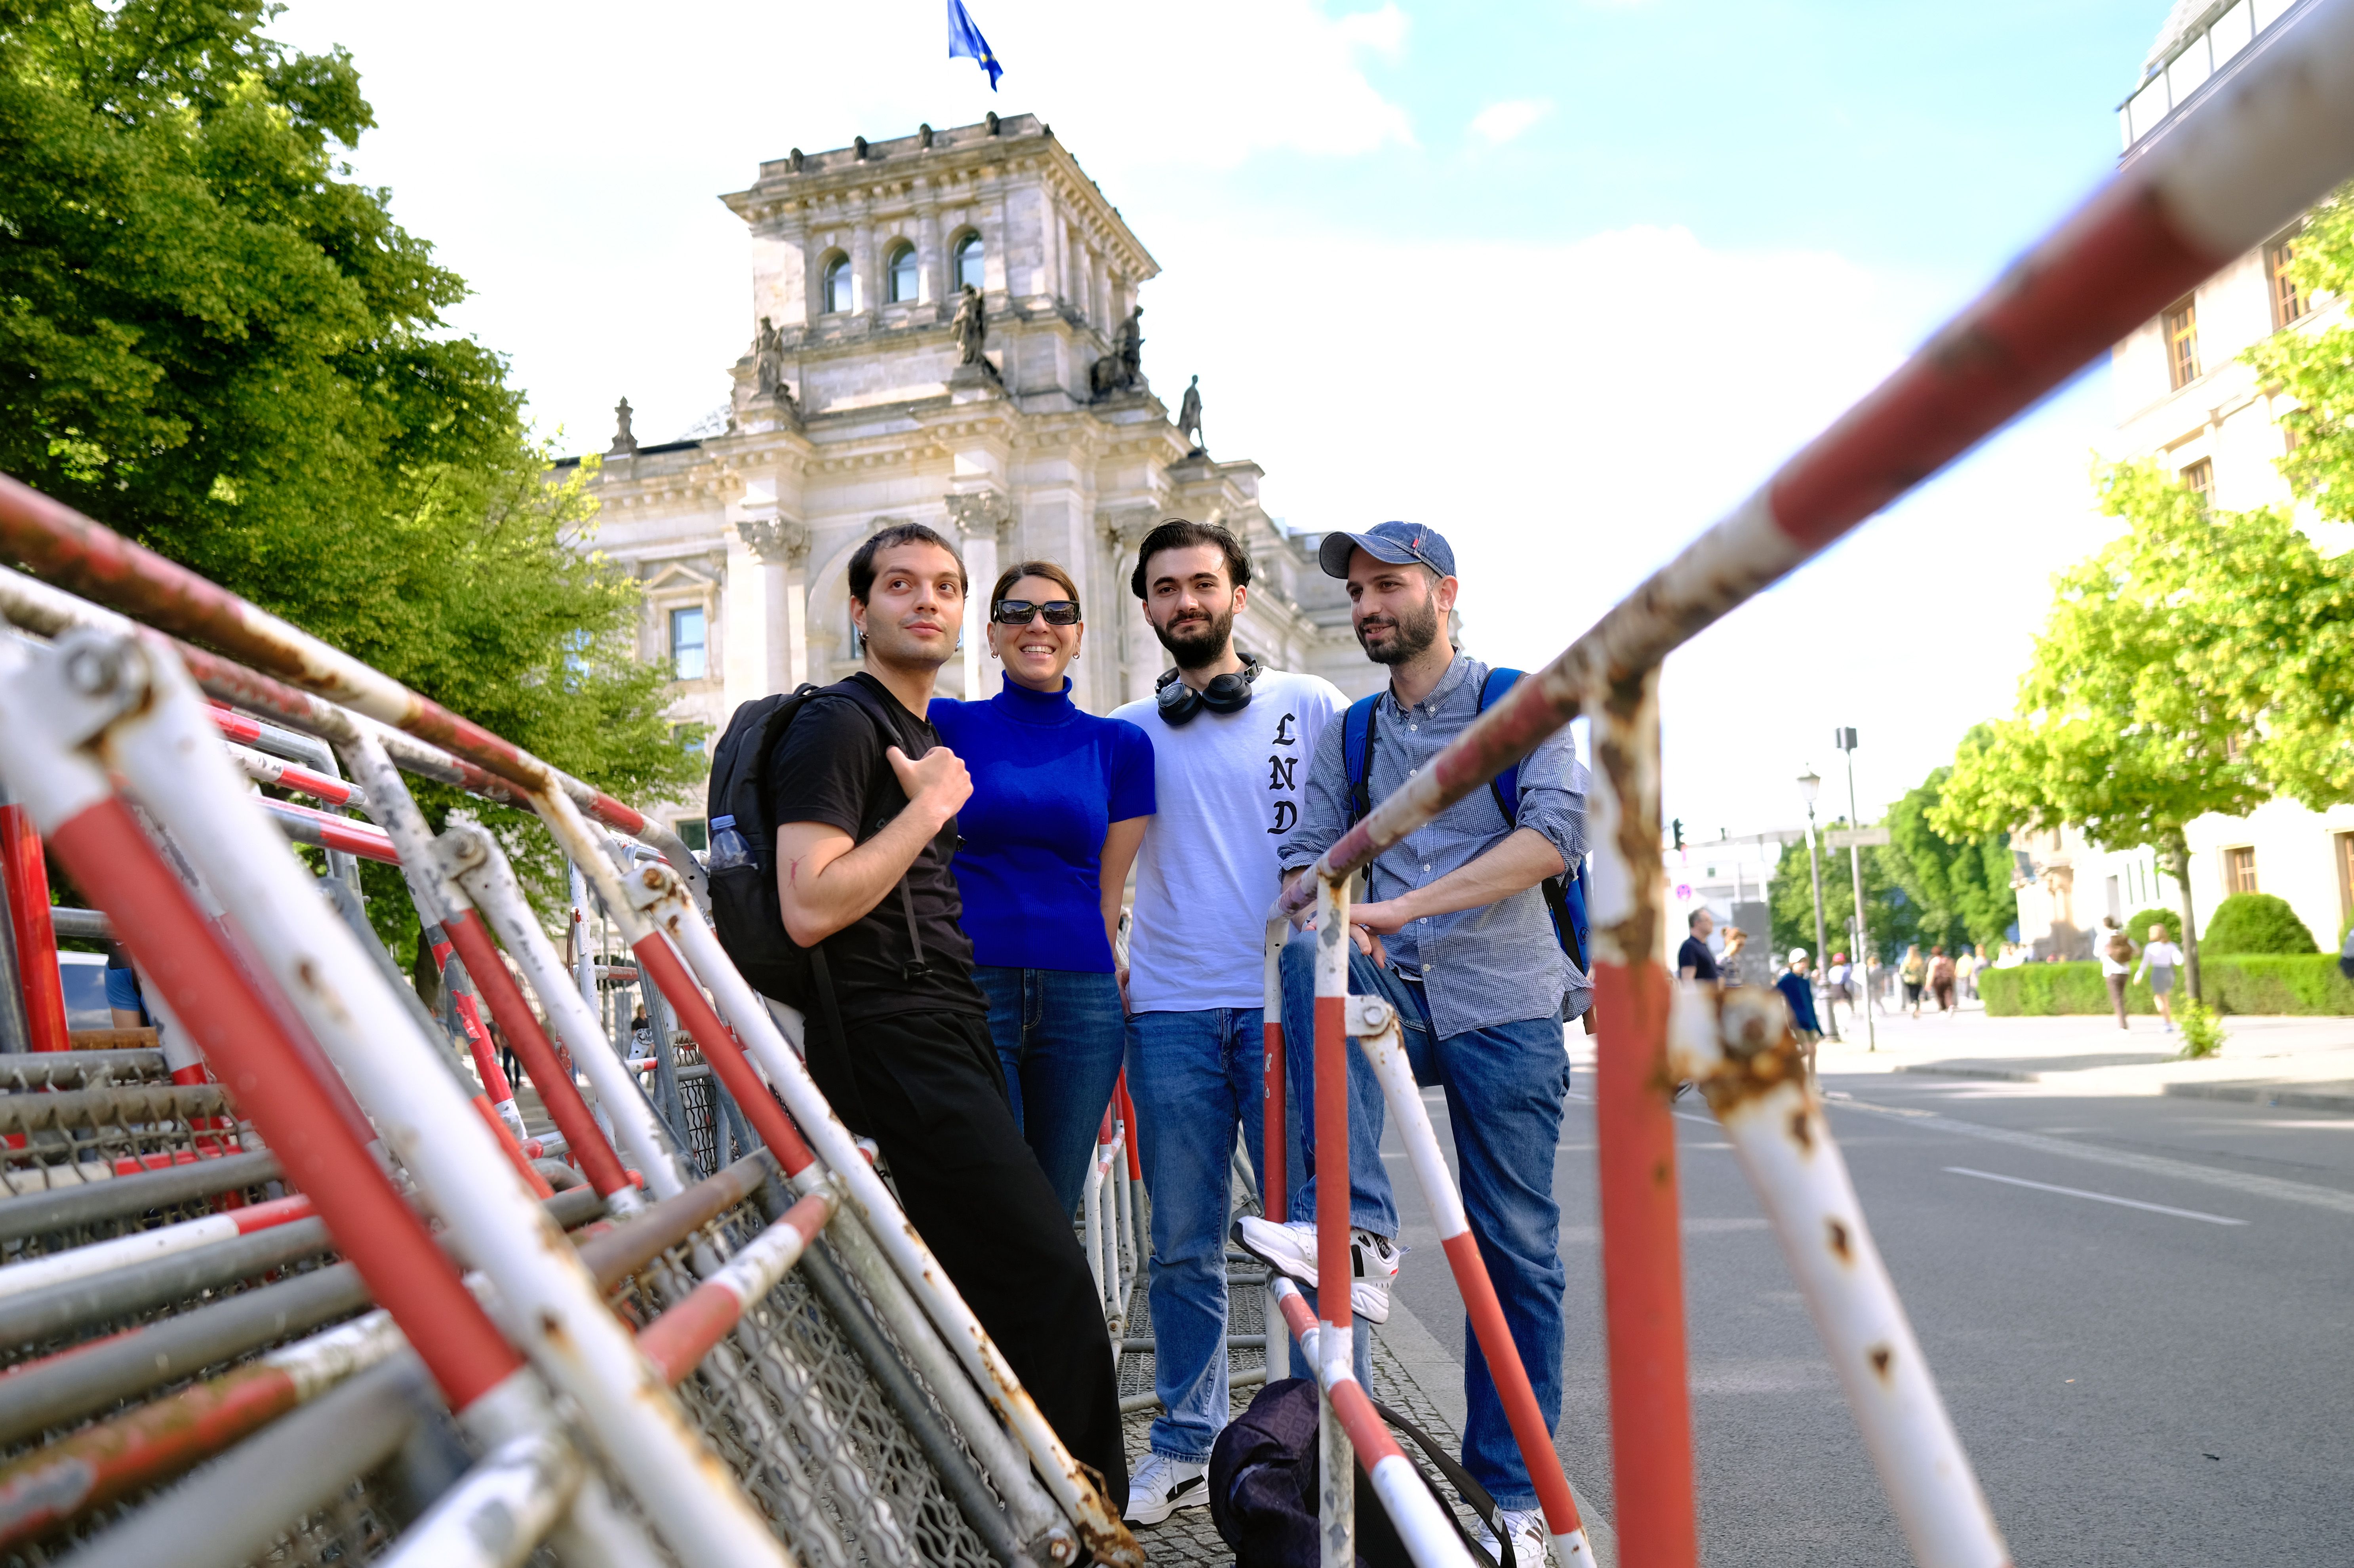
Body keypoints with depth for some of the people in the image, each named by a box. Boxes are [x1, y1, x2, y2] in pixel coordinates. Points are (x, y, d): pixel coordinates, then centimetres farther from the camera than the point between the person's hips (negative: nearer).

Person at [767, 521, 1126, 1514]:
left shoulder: (922, 738, 22)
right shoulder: (839, 725, -9)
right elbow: (808, 908, -21)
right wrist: (928, 809, -15)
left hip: (949, 1036, 10)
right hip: (897, 1042, -10)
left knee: (992, 1284, 12)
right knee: (1048, 1279, -11)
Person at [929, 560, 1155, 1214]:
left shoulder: (1119, 744, 10)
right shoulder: (948, 725, 5)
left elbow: (1109, 889, 13)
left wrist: (1094, 980, 12)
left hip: (1081, 1001, 3)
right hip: (970, 987, -2)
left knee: (1056, 1210, 8)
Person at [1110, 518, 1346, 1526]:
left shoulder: (1312, 708, 8)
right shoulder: (1125, 736, 13)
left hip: (1287, 999, -2)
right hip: (1168, 1009, 2)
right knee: (1183, 1243, 6)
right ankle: (1185, 1443, 18)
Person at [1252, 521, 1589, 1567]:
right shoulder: (1349, 735, 14)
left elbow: (1556, 833, -15)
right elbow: (1306, 854, 9)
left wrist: (1402, 906, -24)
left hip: (1502, 1004, -3)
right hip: (1396, 994, 3)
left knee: (1515, 1248, 0)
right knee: (1308, 963, -29)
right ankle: (1353, 1226, -35)